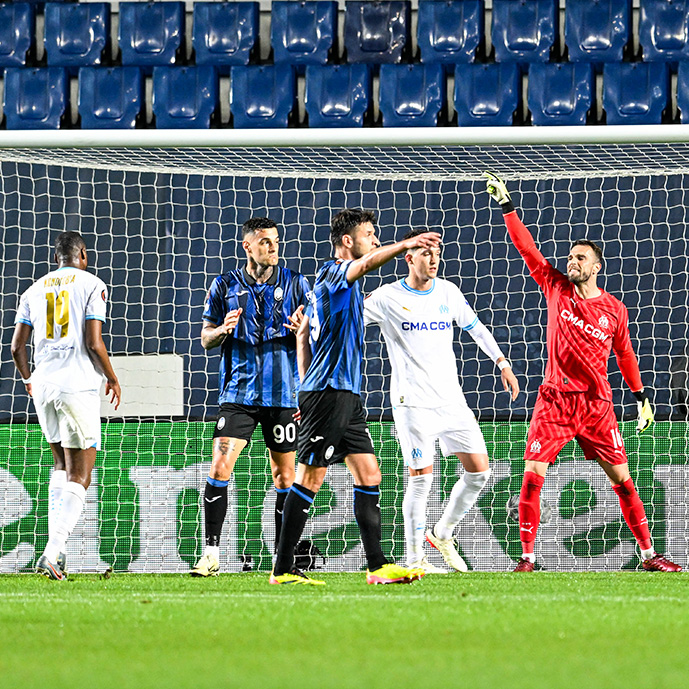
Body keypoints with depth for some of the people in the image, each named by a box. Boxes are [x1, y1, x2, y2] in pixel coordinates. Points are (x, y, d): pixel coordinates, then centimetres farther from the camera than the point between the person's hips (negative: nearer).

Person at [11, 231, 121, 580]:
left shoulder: (35, 289, 13)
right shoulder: (91, 285, -1)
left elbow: (17, 346, 11)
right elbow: (94, 343, -10)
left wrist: (28, 379, 30)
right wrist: (113, 379, 6)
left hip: (43, 385, 5)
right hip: (78, 386, -5)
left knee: (62, 464, 22)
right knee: (79, 476, -4)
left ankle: (55, 547, 13)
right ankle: (53, 552, -19)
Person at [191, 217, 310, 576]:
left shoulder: (295, 283, 5)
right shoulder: (225, 286, 6)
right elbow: (205, 338, 10)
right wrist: (224, 329, -12)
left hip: (283, 394, 0)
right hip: (238, 393, 0)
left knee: (284, 477, 4)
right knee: (219, 469, -12)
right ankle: (211, 553, -8)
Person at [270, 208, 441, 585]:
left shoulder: (334, 279, 19)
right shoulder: (332, 272, -9)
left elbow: (302, 333, 25)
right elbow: (367, 263, -32)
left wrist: (306, 386, 23)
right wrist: (405, 244, -47)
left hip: (346, 393, 10)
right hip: (327, 392, -10)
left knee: (369, 475, 6)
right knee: (310, 479, -7)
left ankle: (378, 565, 5)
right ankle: (283, 569, -3)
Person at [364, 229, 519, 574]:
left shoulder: (449, 292, 8)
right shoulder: (388, 297, -5)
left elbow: (476, 328, 21)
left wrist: (502, 363, 18)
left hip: (452, 399, 5)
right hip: (412, 401, -5)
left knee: (479, 470, 0)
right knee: (421, 477, -10)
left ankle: (443, 534, 20)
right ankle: (413, 558, -1)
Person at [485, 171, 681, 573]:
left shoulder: (615, 310, 3)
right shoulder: (557, 289, 4)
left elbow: (625, 355, 15)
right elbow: (527, 248, 3)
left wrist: (641, 397, 15)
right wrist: (507, 206, -2)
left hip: (597, 403, 0)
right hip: (555, 400, 0)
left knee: (622, 479, -1)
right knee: (532, 476, -11)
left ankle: (649, 554, 7)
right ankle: (527, 557, -4)